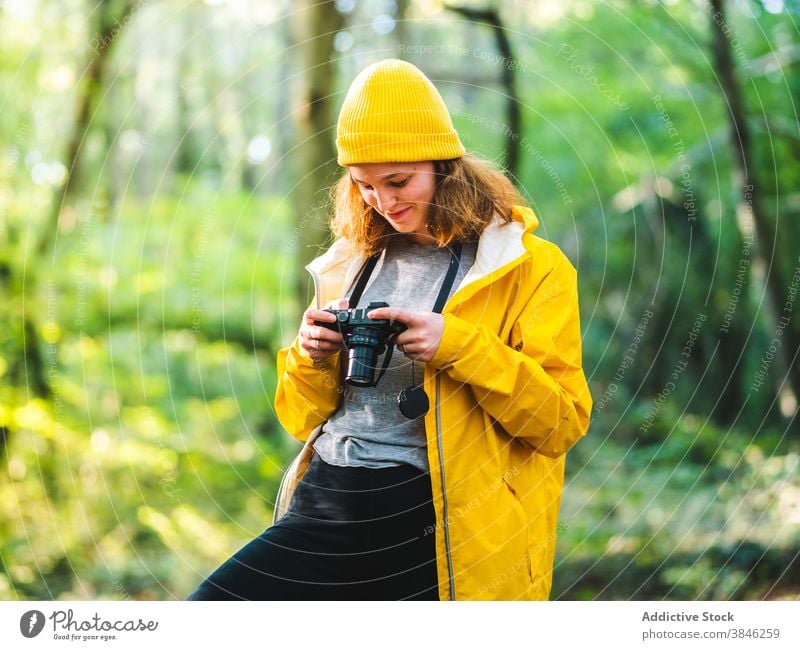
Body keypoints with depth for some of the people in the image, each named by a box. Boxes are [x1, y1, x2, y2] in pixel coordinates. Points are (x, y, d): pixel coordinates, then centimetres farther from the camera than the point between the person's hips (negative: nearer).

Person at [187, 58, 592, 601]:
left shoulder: (530, 267, 2)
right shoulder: (347, 265, 15)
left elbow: (563, 422, -5)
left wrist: (458, 345, -17)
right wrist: (312, 358, -1)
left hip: (434, 530, -4)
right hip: (323, 508, 5)